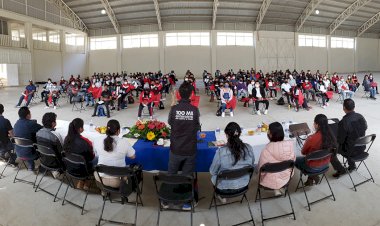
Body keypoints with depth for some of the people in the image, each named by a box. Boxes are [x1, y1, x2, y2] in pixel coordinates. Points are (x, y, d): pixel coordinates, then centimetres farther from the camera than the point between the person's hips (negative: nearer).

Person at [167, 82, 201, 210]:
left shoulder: (174, 109, -11)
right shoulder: (195, 110, -11)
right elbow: (197, 128, 1)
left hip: (176, 149, 1)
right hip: (190, 149, 0)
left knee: (171, 175, 17)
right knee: (187, 176, 13)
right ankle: (186, 202, 24)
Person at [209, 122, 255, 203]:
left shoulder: (220, 152, -28)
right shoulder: (249, 148, -16)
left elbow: (212, 171, -11)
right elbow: (252, 166, 1)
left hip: (225, 188, -4)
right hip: (243, 185, 4)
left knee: (213, 176, 28)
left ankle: (222, 197, 35)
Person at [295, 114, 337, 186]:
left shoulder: (312, 138, -33)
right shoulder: (331, 136, -15)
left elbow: (303, 152, -14)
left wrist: (307, 140, 2)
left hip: (313, 167, -6)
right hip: (325, 164, 6)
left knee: (295, 160, 21)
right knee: (302, 158, 31)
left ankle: (312, 176, 14)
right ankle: (310, 179, 31)